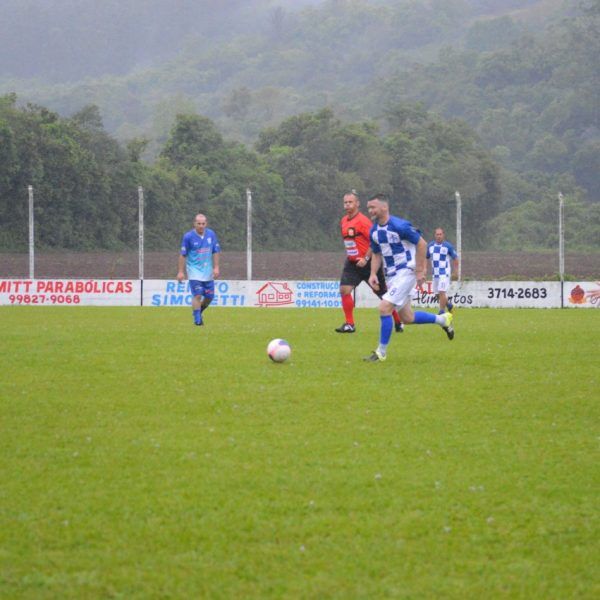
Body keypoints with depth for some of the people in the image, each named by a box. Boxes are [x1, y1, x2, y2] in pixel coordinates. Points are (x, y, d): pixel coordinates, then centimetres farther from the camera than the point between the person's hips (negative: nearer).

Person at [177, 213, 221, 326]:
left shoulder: (211, 234, 1)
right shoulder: (188, 236, -9)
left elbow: (215, 252, 8)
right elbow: (183, 254, -4)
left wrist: (216, 267, 1)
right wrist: (181, 271, -6)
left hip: (208, 271, 4)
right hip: (194, 271, -4)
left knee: (210, 296, 5)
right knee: (197, 295, -15)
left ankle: (198, 312, 30)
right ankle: (197, 319, -7)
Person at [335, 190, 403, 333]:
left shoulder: (363, 221, -17)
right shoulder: (343, 221, 8)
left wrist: (366, 259, -22)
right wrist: (350, 255, 16)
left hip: (368, 263, -7)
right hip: (352, 263, 7)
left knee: (383, 294, 4)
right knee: (344, 289, -10)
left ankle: (398, 322, 20)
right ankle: (349, 324, -4)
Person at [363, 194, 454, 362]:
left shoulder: (399, 226, -19)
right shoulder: (374, 231, 4)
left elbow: (421, 244, -14)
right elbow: (377, 254, 16)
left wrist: (420, 271, -14)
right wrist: (373, 274, 0)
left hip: (406, 272, -8)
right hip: (391, 276, 8)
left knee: (384, 308, -19)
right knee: (407, 318, 13)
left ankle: (381, 352, -7)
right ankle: (443, 319, 36)